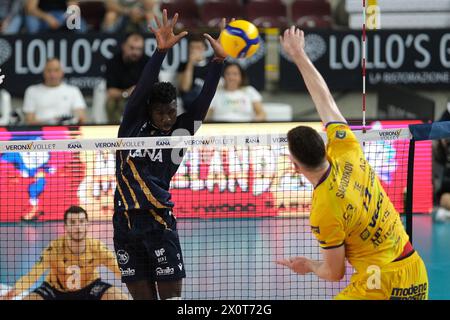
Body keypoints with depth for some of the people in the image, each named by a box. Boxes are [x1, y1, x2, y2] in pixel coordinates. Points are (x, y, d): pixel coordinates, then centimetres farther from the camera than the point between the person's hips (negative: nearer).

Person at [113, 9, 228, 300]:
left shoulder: (179, 134, 5)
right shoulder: (133, 126, 4)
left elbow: (203, 101, -4)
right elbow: (143, 88, -10)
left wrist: (218, 61, -16)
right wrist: (160, 51, -24)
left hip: (160, 224, -1)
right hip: (126, 225, 1)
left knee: (172, 296, -5)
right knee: (143, 296, 5)